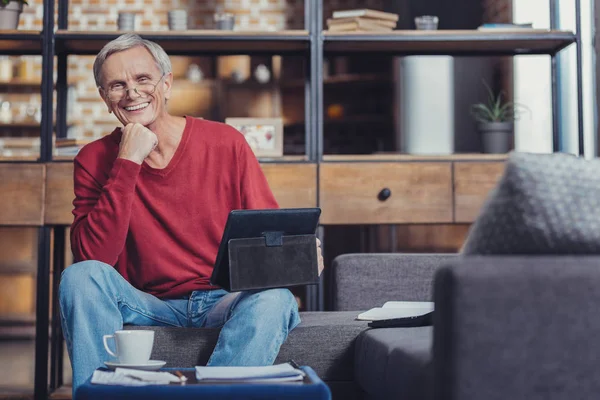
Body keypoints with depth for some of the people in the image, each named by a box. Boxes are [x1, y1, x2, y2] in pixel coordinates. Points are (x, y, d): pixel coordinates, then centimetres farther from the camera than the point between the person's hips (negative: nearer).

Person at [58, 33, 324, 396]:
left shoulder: (225, 143, -1)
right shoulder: (95, 160, 1)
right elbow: (92, 257, -12)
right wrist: (127, 164, -17)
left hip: (227, 302, 0)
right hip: (148, 308, 1)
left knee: (275, 298, -31)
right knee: (80, 277, -25)